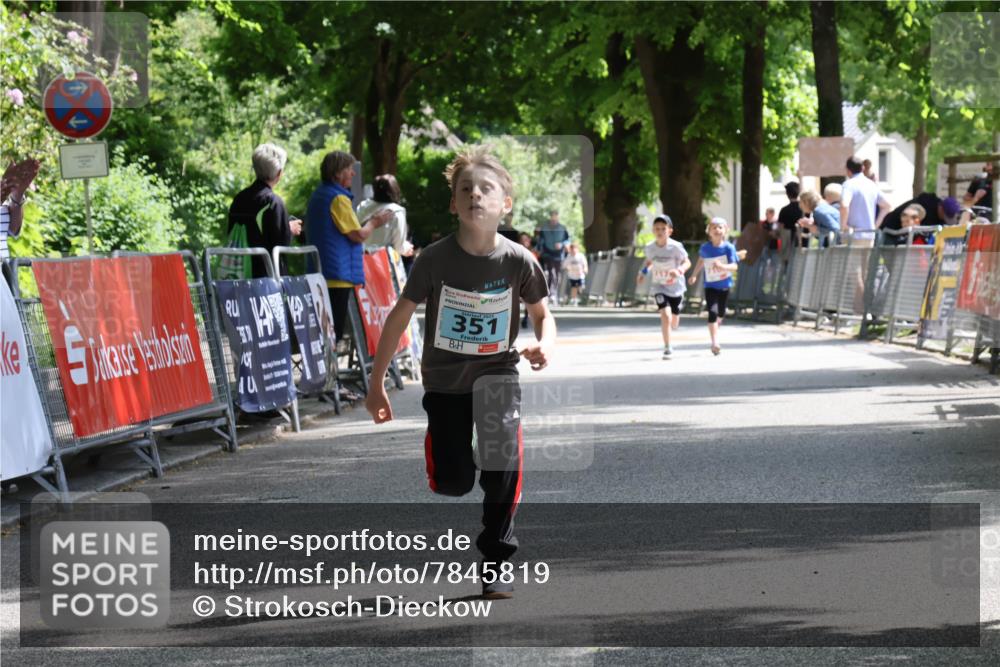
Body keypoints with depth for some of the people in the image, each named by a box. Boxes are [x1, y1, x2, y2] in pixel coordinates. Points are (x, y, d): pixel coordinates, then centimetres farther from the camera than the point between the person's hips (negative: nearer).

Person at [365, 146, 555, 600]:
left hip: (497, 375, 0)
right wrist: (376, 384, -3)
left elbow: (542, 313, 4)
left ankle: (496, 562, 0)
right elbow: (399, 317, -5)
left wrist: (544, 344, -19)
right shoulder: (436, 259, -16)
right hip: (445, 380, 0)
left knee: (503, 464, -19)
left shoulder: (517, 261, -13)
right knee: (454, 484, -4)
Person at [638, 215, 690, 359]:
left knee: (674, 323, 13)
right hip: (659, 287, 0)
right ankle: (667, 348, -9)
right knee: (665, 316, -22)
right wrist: (644, 271, -7)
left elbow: (687, 262, -9)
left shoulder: (675, 247, -18)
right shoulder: (650, 247, -9)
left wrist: (679, 270, -30)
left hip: (675, 287, 0)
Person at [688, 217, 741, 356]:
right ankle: (715, 344, -17)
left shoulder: (728, 247, -12)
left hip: (724, 285, 1)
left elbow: (734, 266, -20)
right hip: (710, 285, -1)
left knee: (721, 313, 15)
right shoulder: (705, 248, -6)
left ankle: (715, 326, 50)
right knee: (712, 313, -13)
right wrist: (694, 275, 22)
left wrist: (722, 266, -39)